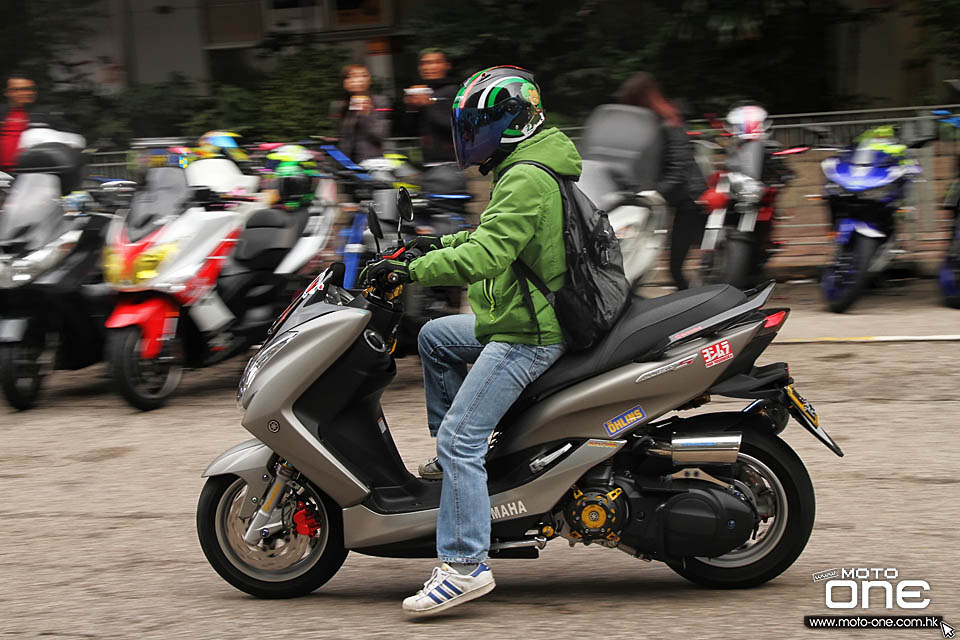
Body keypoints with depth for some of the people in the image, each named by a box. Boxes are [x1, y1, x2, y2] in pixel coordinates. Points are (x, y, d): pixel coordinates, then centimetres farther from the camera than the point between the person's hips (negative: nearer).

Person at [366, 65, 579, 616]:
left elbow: (488, 256, -30)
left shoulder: (526, 181, -19)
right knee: (434, 337, 26)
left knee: (460, 441, -14)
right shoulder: (535, 170, 15)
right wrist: (442, 243, 20)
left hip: (525, 336, -11)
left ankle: (466, 566, -15)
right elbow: (497, 236, 28)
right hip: (526, 319, 11)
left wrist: (413, 270, -28)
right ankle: (453, 457, 26)